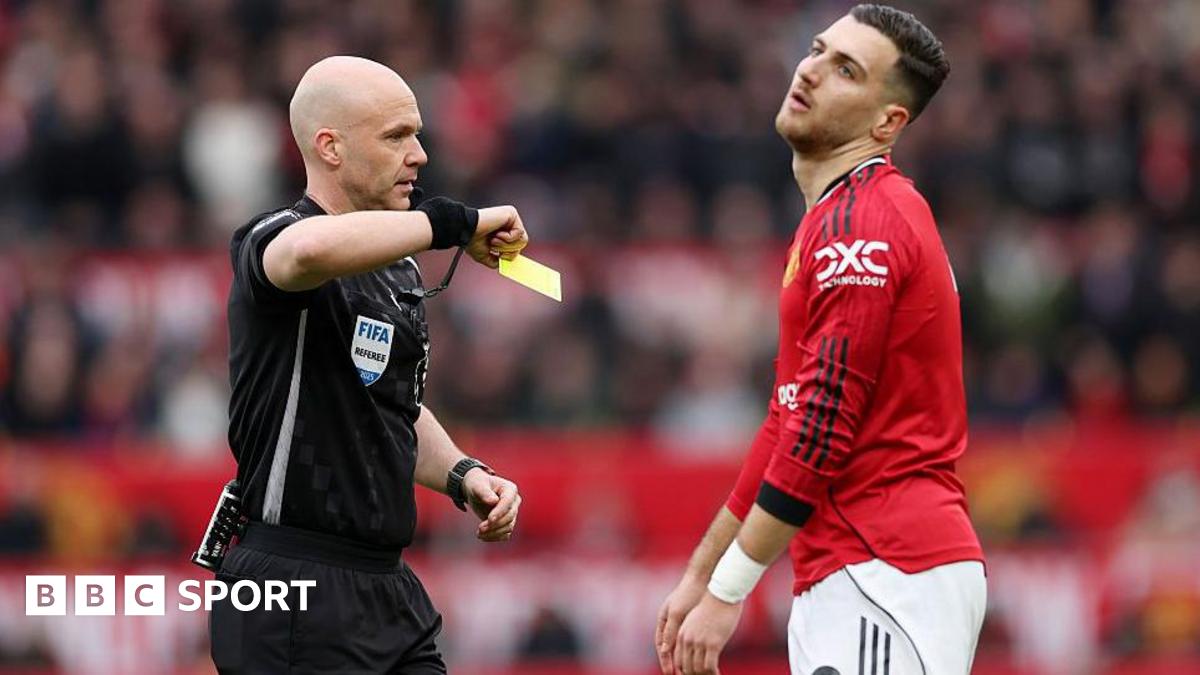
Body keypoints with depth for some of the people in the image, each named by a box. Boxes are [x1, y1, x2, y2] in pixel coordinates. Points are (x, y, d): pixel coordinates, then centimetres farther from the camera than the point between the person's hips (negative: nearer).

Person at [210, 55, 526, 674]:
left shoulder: (399, 270, 16)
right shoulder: (272, 240, -11)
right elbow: (312, 250, -38)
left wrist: (462, 476, 10)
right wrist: (454, 222, -26)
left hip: (387, 590, 8)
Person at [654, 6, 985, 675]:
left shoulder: (859, 224, -11)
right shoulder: (831, 218, 21)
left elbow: (822, 430, -16)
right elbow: (791, 419, 25)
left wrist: (726, 591, -11)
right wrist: (698, 575, 25)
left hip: (889, 576, -10)